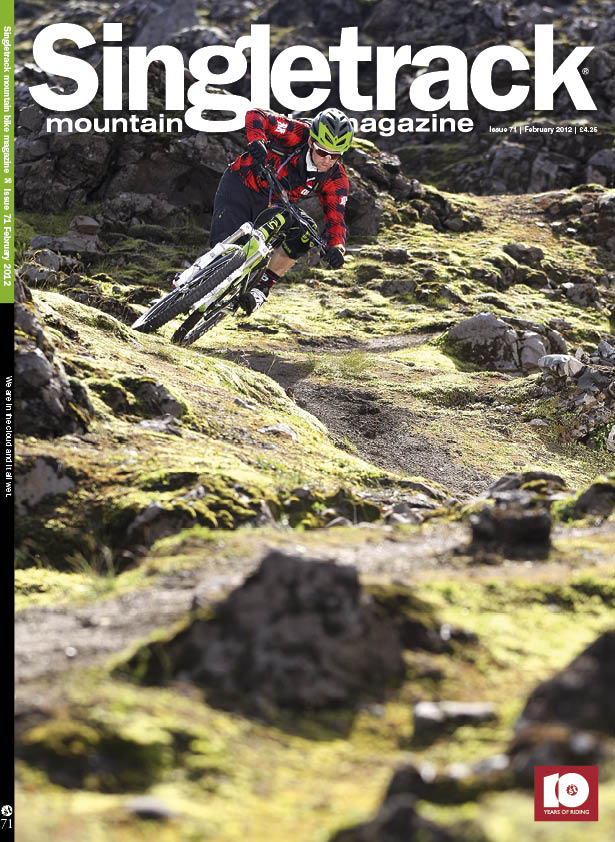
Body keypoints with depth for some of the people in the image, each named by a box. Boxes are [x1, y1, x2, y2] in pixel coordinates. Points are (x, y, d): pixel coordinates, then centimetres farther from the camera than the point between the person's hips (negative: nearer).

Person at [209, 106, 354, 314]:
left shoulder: (335, 178, -15)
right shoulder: (296, 134, -24)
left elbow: (335, 218, -17)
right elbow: (255, 116, -22)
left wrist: (337, 248, -38)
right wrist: (256, 142, -43)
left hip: (272, 206, 3)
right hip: (240, 186, -3)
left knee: (305, 232, -24)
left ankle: (262, 287, -15)